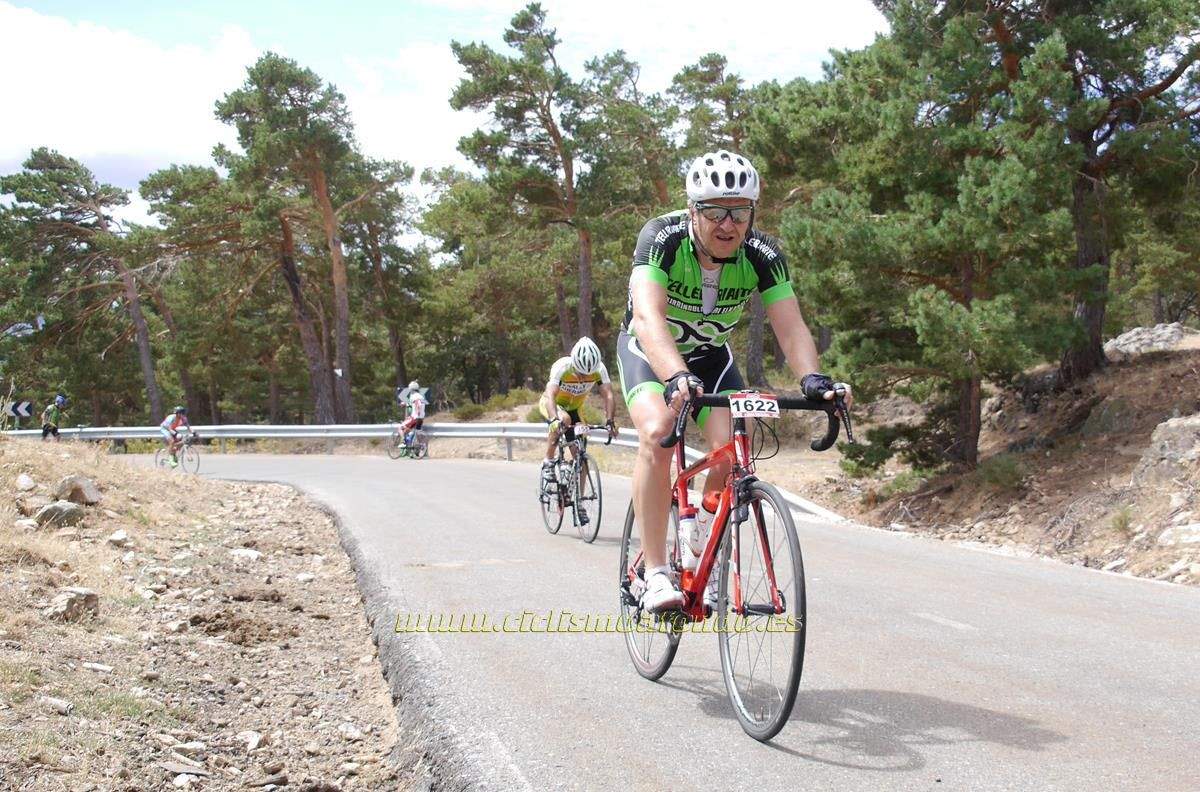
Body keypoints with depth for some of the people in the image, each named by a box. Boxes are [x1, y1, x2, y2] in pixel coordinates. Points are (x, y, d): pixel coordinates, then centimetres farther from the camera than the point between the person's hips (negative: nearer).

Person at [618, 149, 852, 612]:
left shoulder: (763, 255, -22)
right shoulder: (661, 239, -32)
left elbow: (790, 326, -28)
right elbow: (647, 316, -46)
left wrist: (812, 378, -49)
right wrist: (676, 378, -63)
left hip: (710, 355, 3)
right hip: (649, 350, -3)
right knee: (657, 432, -30)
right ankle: (655, 573, -24)